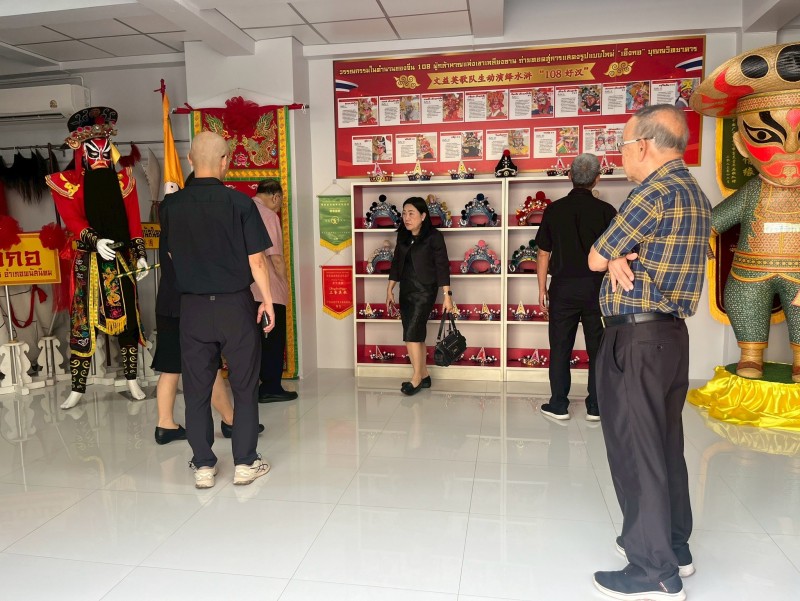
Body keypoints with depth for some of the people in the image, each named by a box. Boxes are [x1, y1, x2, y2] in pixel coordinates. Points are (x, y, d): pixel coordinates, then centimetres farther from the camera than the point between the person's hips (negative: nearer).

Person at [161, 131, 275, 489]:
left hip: (193, 307, 3)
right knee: (244, 385, 10)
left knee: (197, 388, 11)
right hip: (234, 304, -2)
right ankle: (244, 463, 16)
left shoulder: (172, 205, 0)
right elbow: (256, 260, -9)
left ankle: (203, 466, 19)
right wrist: (267, 300, 2)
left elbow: (171, 254, 13)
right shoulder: (239, 202, -9)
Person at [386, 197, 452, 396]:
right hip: (406, 290, 7)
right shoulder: (403, 237, 8)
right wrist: (390, 290, 13)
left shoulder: (434, 236, -10)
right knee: (417, 335, 10)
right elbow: (396, 263, 15)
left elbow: (442, 266, -11)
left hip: (424, 290, -6)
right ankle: (424, 376, 21)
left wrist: (447, 295, -15)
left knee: (411, 334, -10)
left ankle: (416, 378, 3)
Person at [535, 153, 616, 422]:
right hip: (597, 287, 0)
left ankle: (558, 405, 14)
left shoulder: (554, 210, -1)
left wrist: (542, 290, 9)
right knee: (598, 348, 10)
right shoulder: (606, 211, -3)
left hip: (563, 287, 0)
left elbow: (543, 254, 1)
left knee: (560, 347, 8)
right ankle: (595, 407, 17)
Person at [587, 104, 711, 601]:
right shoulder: (697, 196, 13)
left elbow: (595, 260, -9)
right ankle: (675, 547, 31)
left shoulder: (655, 193, -17)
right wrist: (624, 258, -6)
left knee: (635, 450, 0)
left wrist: (616, 257, 8)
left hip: (635, 340, -9)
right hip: (673, 334, 9)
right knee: (666, 446, 17)